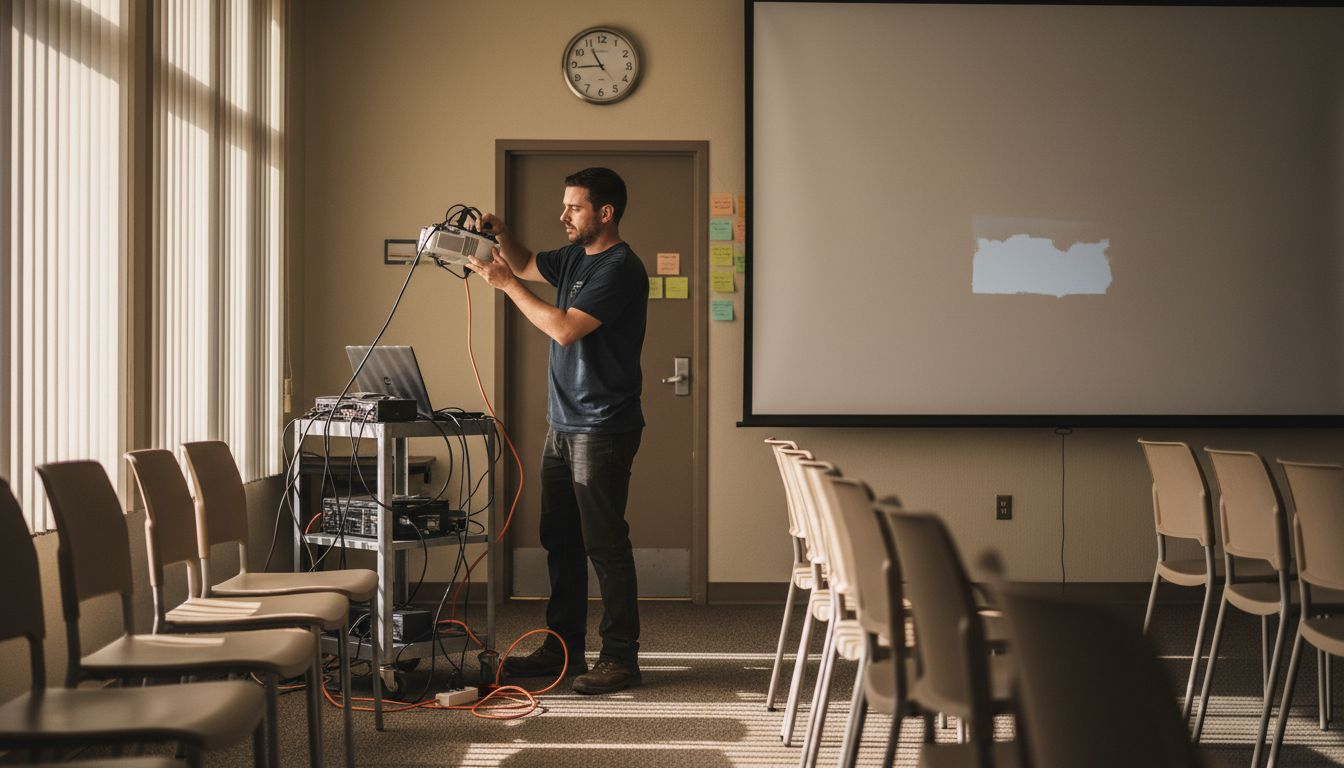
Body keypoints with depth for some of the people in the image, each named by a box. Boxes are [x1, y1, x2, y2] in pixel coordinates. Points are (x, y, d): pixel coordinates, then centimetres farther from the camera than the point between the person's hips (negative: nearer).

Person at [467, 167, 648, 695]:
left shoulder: (620, 269, -16)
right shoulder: (575, 258, 13)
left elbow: (565, 329, -22)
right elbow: (526, 265, 29)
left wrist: (505, 283, -16)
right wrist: (500, 234, 8)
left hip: (602, 429, -9)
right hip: (563, 424, 10)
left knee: (604, 544, -6)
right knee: (560, 541, 14)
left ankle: (621, 658, -1)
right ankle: (563, 647, 23)